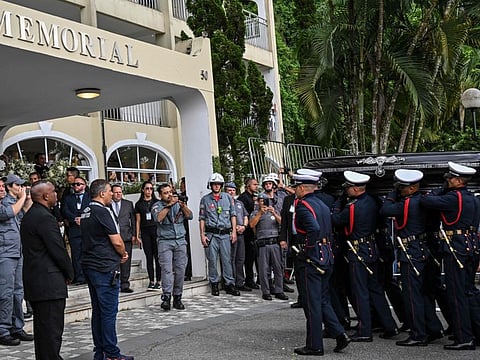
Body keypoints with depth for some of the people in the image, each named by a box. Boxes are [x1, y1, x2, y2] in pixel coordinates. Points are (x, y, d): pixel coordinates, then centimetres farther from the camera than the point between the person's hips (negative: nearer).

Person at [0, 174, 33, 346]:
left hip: (18, 253, 9)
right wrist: (22, 198, -11)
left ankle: (17, 328, 20)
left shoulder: (16, 202, 15)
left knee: (18, 292, 12)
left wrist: (28, 199, 9)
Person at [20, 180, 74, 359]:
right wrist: (69, 273, -2)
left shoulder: (28, 216, 15)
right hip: (49, 284, -10)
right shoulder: (45, 217, -17)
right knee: (52, 331, -6)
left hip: (34, 282, 10)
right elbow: (58, 250, -18)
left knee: (43, 328, 16)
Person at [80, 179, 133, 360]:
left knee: (97, 310, 13)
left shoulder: (86, 212, 13)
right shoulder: (103, 211, -15)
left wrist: (119, 254, 12)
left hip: (89, 265, 9)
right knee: (109, 311, -4)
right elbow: (117, 242, -17)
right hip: (105, 268, -9)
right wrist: (124, 254, 3)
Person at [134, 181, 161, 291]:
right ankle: (151, 281, 8)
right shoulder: (139, 204, 10)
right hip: (145, 232, 2)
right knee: (149, 257, 3)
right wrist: (137, 235, 5)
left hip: (156, 230, -2)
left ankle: (158, 281, -1)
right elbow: (138, 221, 11)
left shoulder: (157, 202, 7)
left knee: (157, 256, -5)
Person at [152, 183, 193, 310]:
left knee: (180, 270, -1)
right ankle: (166, 297, -17)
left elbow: (190, 216, 4)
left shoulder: (178, 203, 13)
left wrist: (183, 206, -13)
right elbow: (158, 218, -15)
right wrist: (169, 205, -16)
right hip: (165, 242, -3)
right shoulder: (157, 206, 4)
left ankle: (177, 298, 5)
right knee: (167, 269, -13)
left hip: (180, 241, 3)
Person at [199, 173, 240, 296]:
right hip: (211, 234, -1)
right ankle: (214, 284, 11)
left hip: (225, 234, 1)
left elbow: (233, 215, 11)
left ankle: (229, 284, 5)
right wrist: (202, 234, -1)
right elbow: (202, 218, 7)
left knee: (227, 260, 0)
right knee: (212, 260, 1)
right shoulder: (205, 199, 7)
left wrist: (234, 231, 3)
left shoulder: (228, 198, 10)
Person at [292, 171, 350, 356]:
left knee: (312, 303, 0)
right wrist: (326, 250, 15)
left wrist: (307, 249, -18)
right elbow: (329, 230, 15)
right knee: (323, 300, 17)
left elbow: (314, 228, -29)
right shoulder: (322, 205, 14)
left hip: (312, 258, -9)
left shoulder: (303, 205, -13)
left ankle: (314, 345, 7)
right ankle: (340, 334, 9)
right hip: (327, 256, 9)